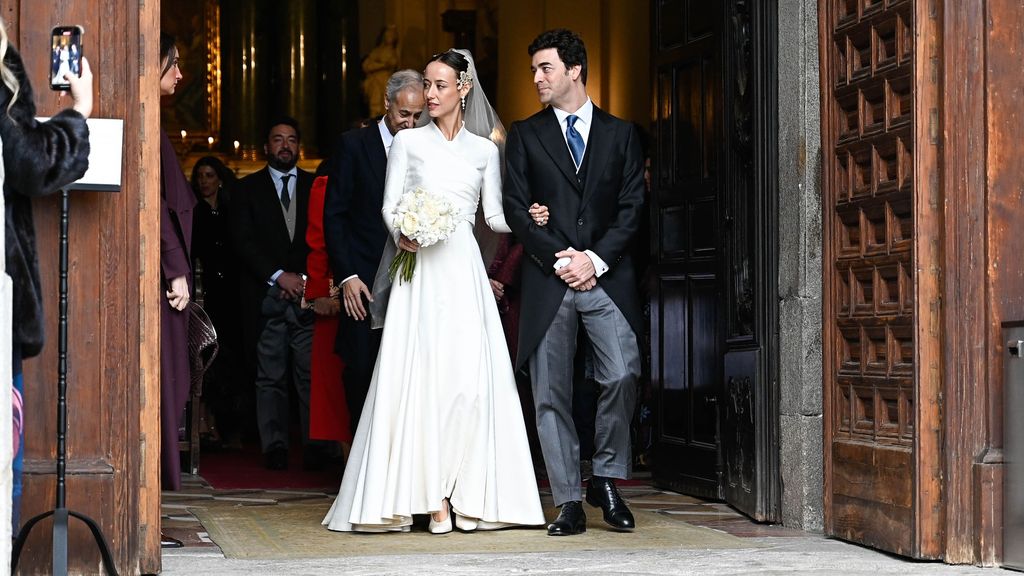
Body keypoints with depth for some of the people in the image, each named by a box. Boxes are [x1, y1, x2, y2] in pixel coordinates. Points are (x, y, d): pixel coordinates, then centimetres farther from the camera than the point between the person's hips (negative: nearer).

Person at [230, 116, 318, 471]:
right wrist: (279, 276, -9)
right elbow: (244, 241, 1)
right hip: (266, 296, 0)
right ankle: (275, 447, 0)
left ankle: (315, 447, -6)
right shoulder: (249, 189, 11)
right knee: (271, 377, -1)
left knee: (311, 375, -6)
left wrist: (306, 280, -5)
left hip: (308, 294, 0)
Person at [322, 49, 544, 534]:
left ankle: (463, 493, -3)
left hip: (464, 269, 1)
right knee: (422, 375, -9)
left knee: (469, 377, -8)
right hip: (420, 270, -1)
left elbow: (495, 215, 12)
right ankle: (431, 494, -7)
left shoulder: (485, 150, 14)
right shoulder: (408, 142, 10)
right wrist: (401, 234, -16)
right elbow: (390, 207, 5)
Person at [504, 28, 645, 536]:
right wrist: (557, 259, -7)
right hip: (547, 280, 1)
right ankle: (569, 502, 4)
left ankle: (605, 480, 4)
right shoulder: (525, 135, 12)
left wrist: (596, 260, -8)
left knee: (622, 374, -15)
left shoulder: (620, 133, 12)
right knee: (550, 393, -2)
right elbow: (516, 209, 4)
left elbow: (632, 207, 5)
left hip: (607, 277, -1)